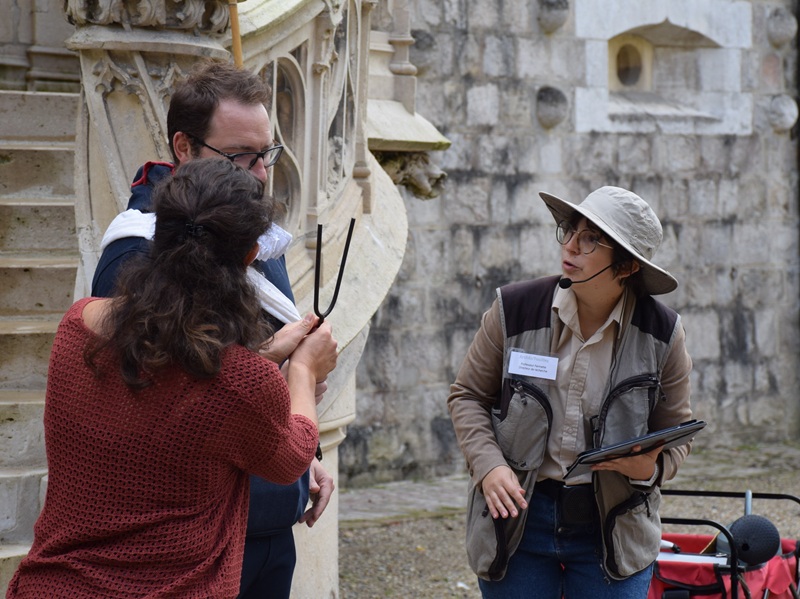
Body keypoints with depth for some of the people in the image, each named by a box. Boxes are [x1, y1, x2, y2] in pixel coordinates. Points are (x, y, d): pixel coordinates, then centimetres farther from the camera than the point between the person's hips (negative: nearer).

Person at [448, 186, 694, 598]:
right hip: (517, 518, 0)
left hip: (612, 529, 0)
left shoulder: (661, 333, -4)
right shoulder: (515, 310, -6)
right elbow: (468, 395, 5)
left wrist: (650, 468, -17)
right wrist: (488, 465, -11)